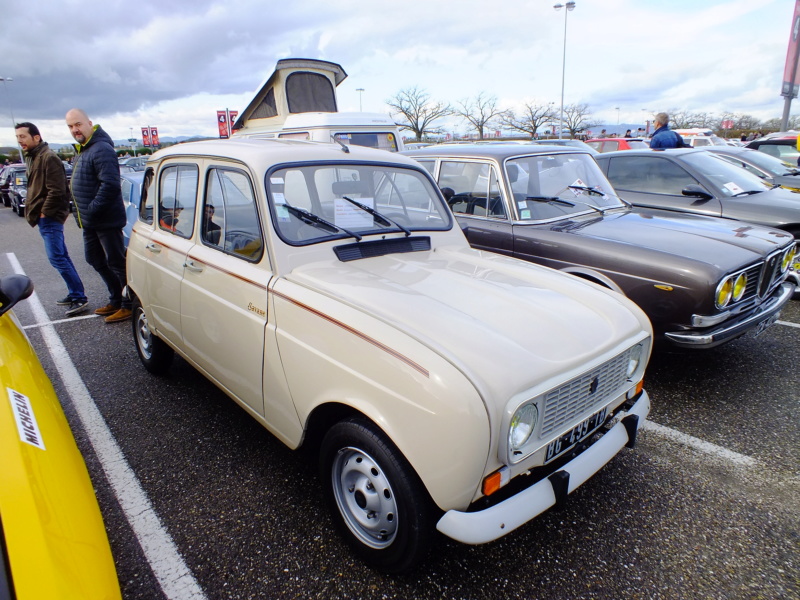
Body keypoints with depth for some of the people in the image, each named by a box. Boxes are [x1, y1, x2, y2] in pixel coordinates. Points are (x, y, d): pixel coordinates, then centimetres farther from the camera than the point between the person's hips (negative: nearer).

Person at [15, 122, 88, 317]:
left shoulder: (48, 158, -14)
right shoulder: (32, 158, 17)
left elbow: (56, 190, -20)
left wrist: (44, 212, -15)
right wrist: (34, 212, 14)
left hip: (50, 218, -10)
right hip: (44, 218, 10)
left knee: (57, 258, -11)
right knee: (61, 257, 13)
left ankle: (79, 298, -7)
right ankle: (74, 294, 20)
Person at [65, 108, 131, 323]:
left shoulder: (101, 150, -17)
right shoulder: (82, 150, 15)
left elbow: (110, 185, -26)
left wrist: (91, 211, -21)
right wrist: (82, 213, 13)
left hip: (107, 221, -11)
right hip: (89, 222, 11)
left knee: (117, 264, -3)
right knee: (96, 260, 18)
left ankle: (129, 306, 7)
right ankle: (116, 301, 29)